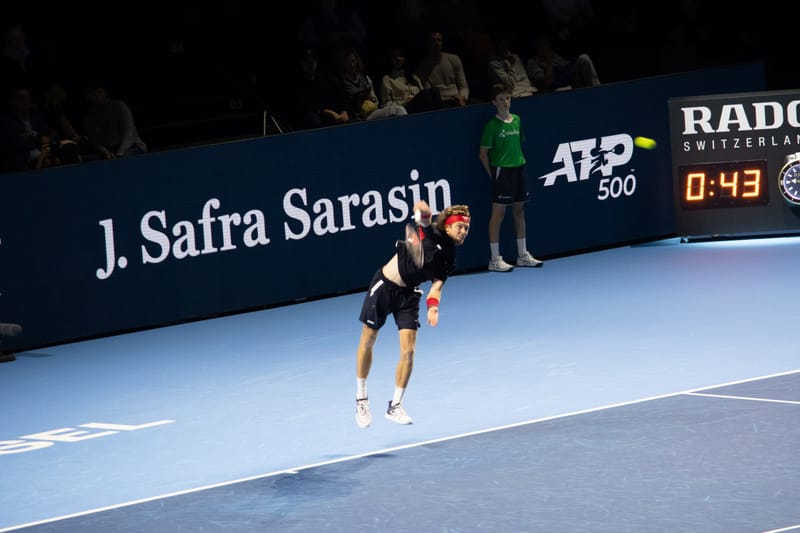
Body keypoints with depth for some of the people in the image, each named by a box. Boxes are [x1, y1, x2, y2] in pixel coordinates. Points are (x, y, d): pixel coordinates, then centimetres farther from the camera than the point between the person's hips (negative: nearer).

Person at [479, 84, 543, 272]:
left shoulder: (517, 120, 10)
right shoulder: (492, 125, -9)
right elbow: (483, 153, -7)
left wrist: (520, 162, 11)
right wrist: (493, 174, -8)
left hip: (519, 169, 7)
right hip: (502, 171, -7)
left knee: (519, 211, 12)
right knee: (498, 213, -4)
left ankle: (523, 255, 20)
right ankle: (495, 259, -1)